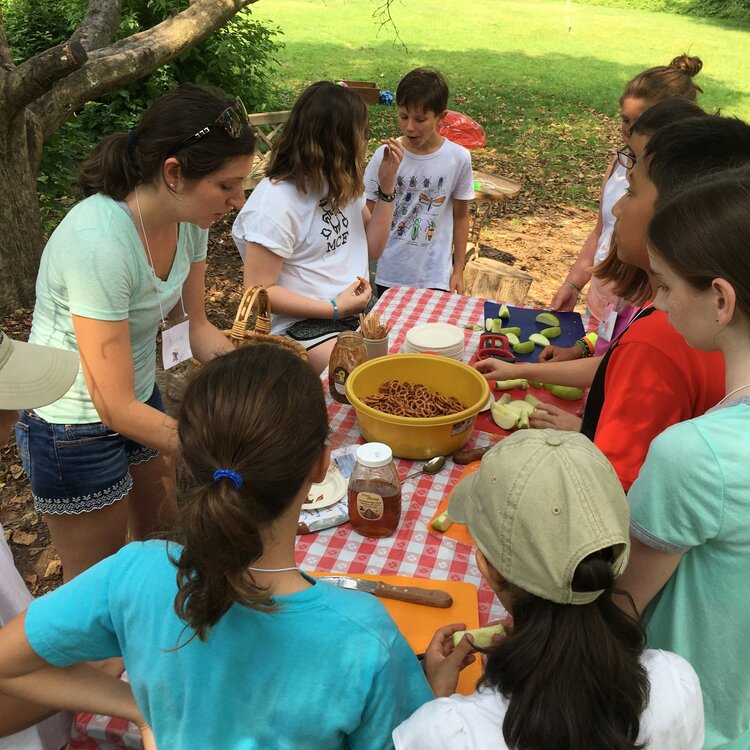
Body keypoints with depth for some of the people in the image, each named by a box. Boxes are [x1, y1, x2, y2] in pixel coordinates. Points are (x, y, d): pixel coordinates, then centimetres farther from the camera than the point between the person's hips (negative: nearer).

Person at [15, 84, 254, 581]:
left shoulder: (189, 218, -12)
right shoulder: (100, 242, -34)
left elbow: (193, 326, 3)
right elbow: (116, 407, -30)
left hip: (140, 398, 8)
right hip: (76, 430, -7)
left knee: (164, 535, 28)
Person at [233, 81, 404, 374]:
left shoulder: (342, 184, 9)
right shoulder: (275, 202, -17)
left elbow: (372, 247, 15)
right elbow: (259, 292, -16)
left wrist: (387, 184, 5)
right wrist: (336, 309, -18)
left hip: (358, 309, 8)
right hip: (301, 324, -8)